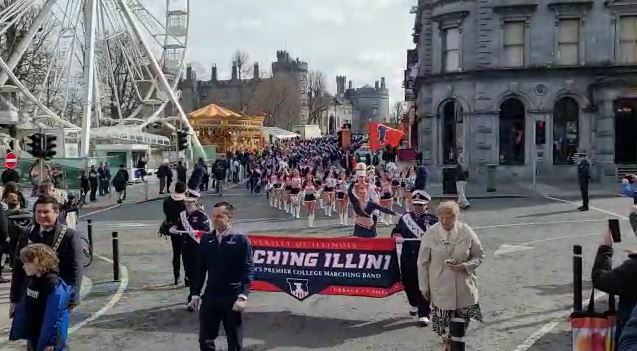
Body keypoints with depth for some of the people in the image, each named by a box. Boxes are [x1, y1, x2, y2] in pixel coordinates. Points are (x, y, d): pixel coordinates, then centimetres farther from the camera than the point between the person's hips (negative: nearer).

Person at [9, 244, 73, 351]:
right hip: (32, 335, 8)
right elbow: (22, 307, 9)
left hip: (45, 338, -8)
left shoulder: (54, 286, -24)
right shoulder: (30, 280, 1)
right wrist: (19, 330, 13)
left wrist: (50, 342, -23)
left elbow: (53, 316, -25)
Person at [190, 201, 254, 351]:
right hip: (210, 296, 4)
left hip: (232, 297, -3)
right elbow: (200, 268, 10)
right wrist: (196, 293, 8)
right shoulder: (206, 239, 5)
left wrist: (243, 296, -22)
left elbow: (248, 269, -12)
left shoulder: (240, 240, -8)